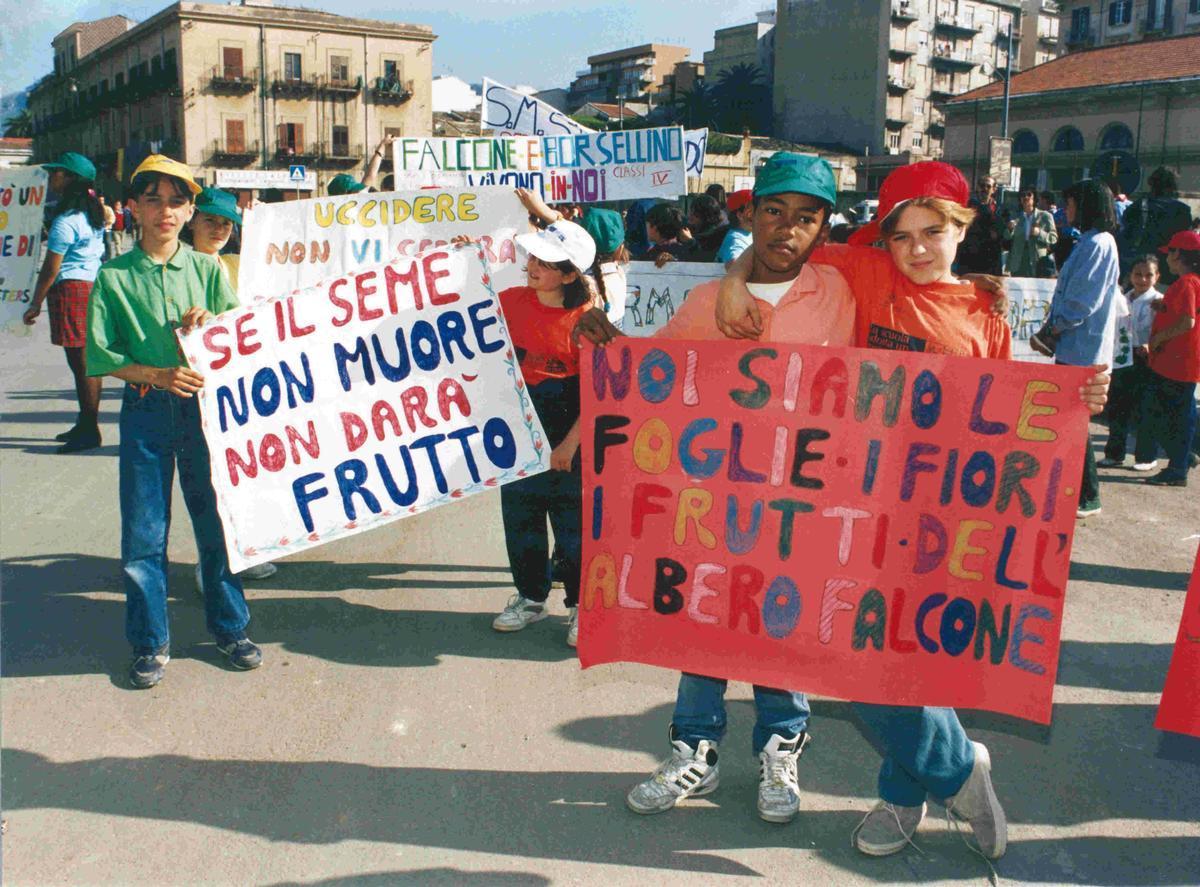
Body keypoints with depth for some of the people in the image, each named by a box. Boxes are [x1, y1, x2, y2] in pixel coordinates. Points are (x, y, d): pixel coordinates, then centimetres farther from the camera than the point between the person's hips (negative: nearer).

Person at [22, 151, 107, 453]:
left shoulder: (65, 221, -14)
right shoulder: (93, 213, 13)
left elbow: (51, 268, -12)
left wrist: (35, 304, -4)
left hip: (72, 289, -9)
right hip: (93, 284, 9)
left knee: (81, 363, -6)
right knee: (86, 361, 13)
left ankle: (89, 431, -2)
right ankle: (85, 424, 21)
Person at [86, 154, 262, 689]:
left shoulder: (208, 270, 6)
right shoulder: (114, 276, 1)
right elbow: (100, 355, -3)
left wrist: (209, 325, -15)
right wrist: (158, 374, -16)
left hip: (205, 407, 1)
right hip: (145, 411, -1)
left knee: (218, 523, 7)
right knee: (143, 534, 3)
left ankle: (229, 628, 23)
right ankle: (150, 643, 18)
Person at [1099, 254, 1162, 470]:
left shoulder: (1158, 301, -6)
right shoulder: (1124, 299, 12)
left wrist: (1150, 346, -28)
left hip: (1146, 361, -6)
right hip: (1123, 360, 6)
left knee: (1144, 410, 0)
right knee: (1116, 407, 9)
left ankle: (1146, 457, 12)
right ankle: (1115, 454, 20)